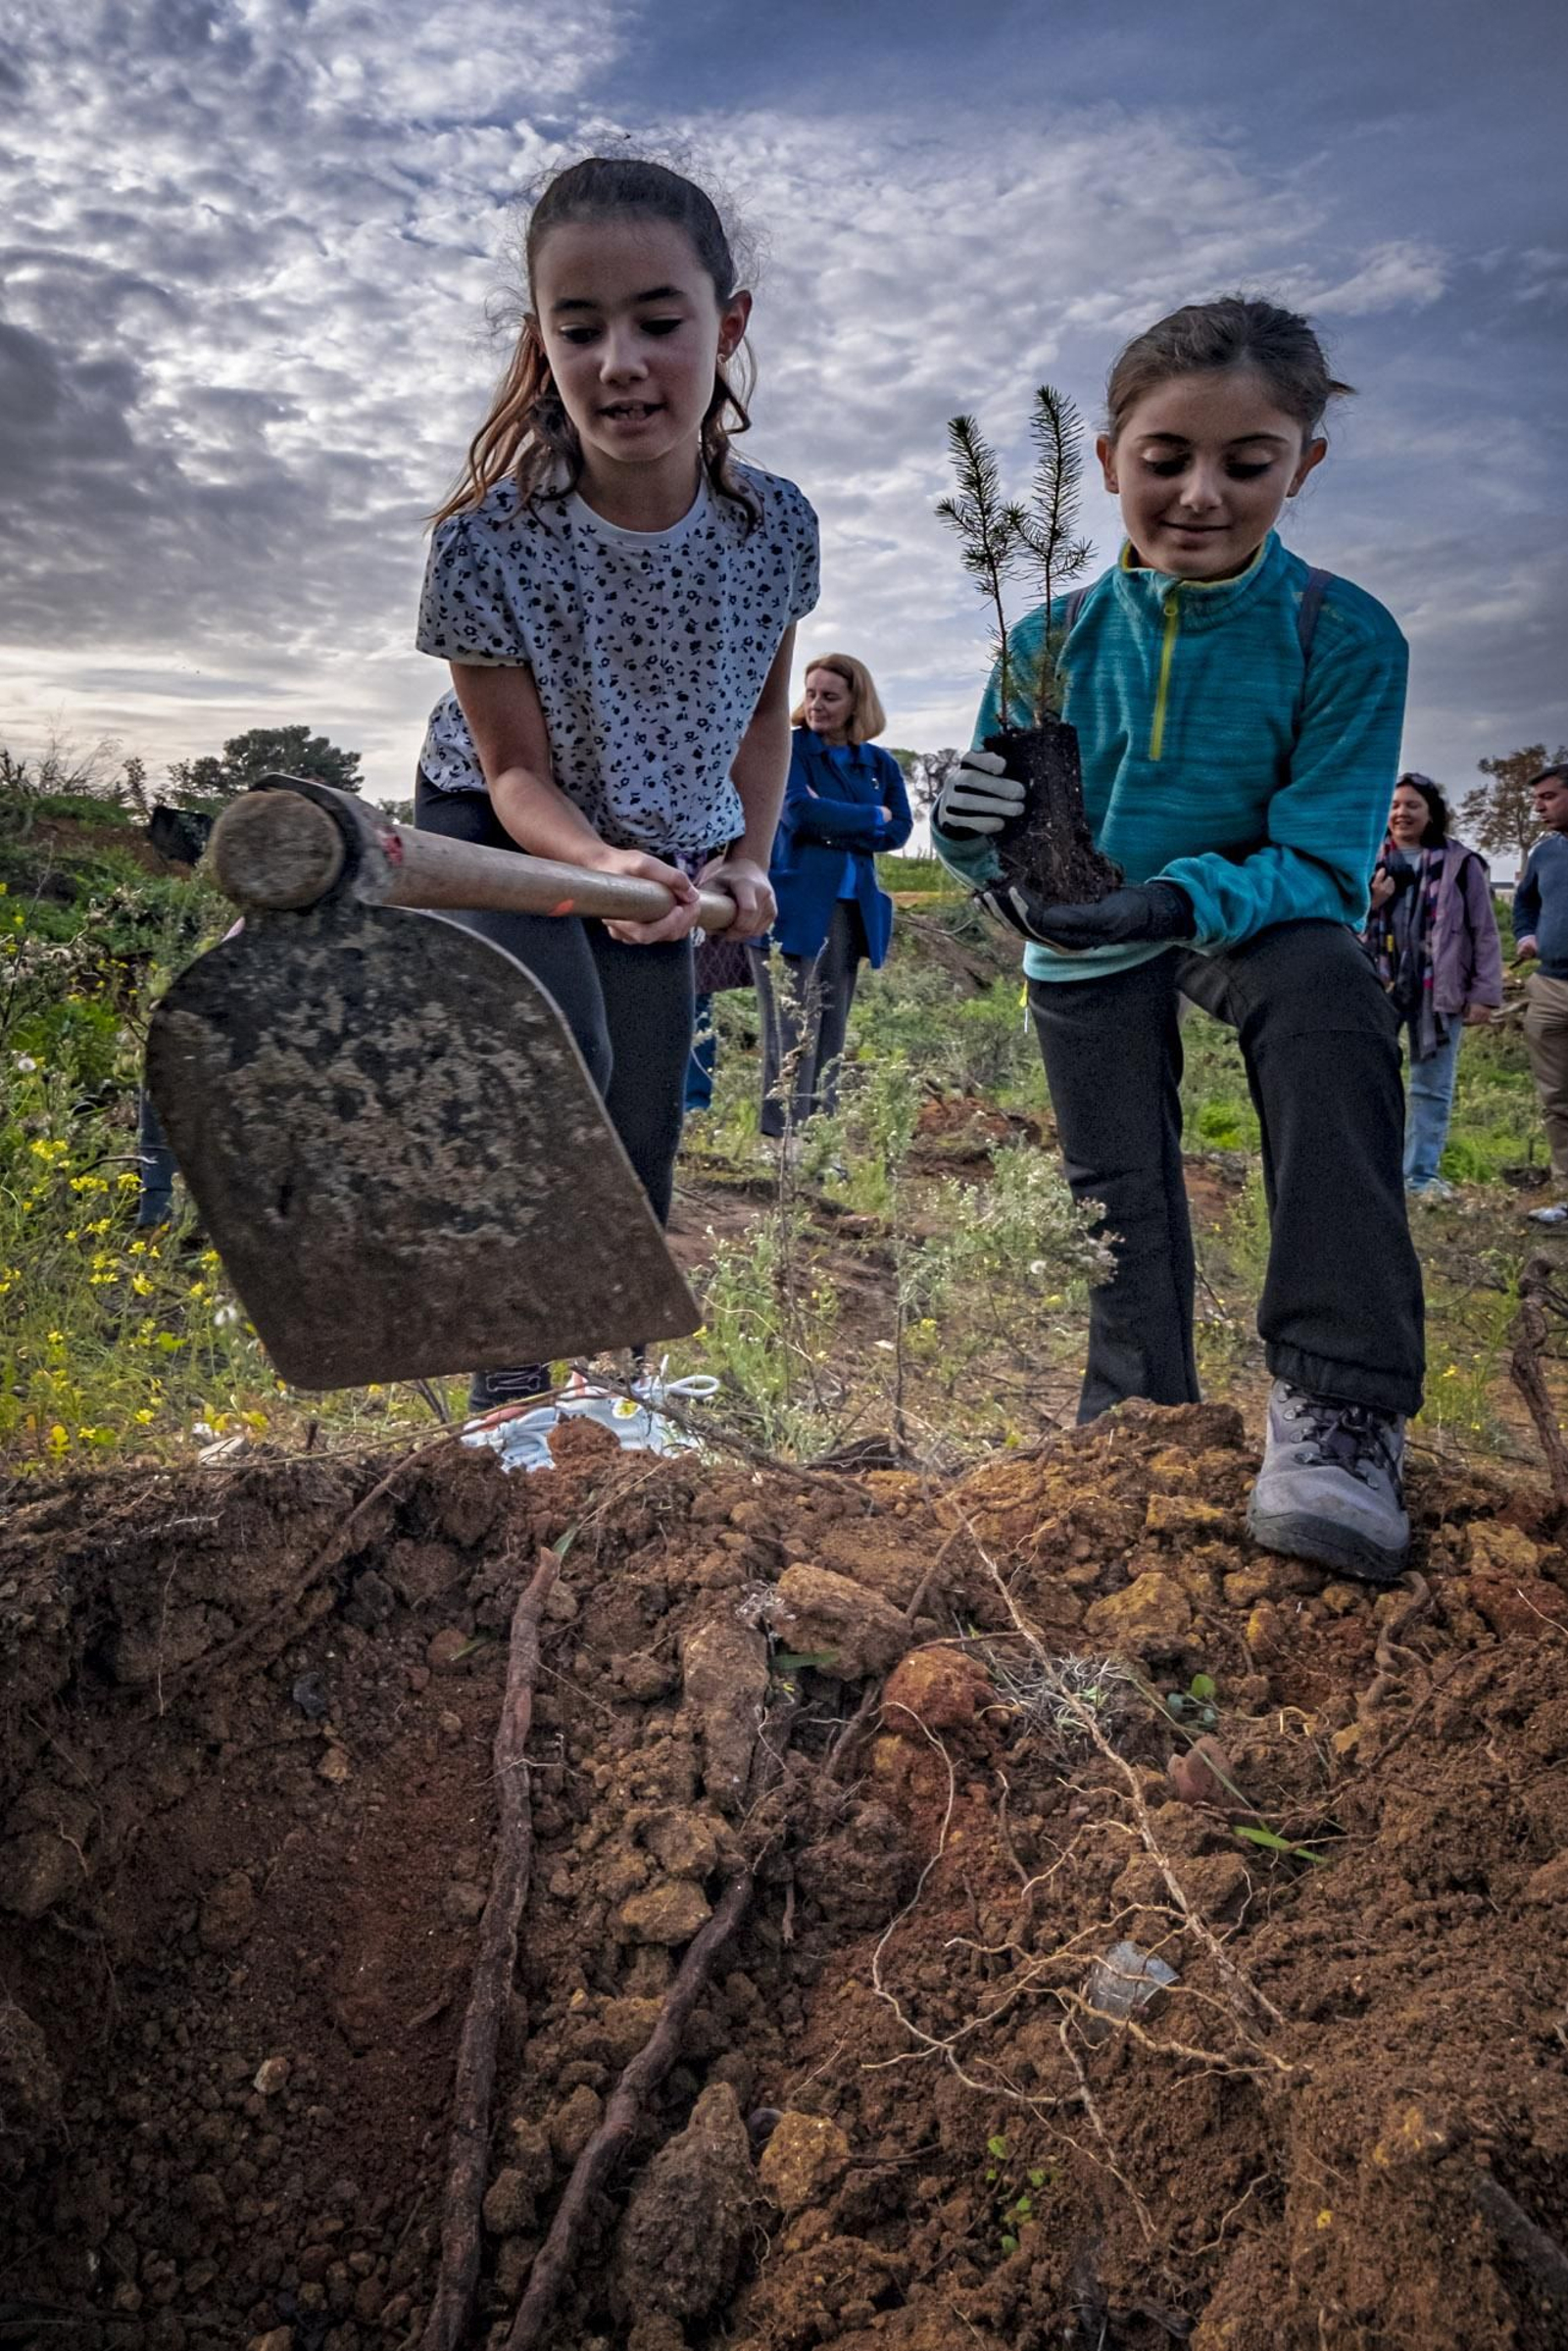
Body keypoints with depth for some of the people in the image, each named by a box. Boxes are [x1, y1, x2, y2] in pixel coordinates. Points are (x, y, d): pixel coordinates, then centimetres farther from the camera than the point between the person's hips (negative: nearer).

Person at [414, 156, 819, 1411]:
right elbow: (516, 768, -23)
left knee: (644, 1130, 3)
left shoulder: (775, 524, -17)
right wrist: (602, 863, -41)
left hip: (668, 848, 4)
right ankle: (513, 1380, -16)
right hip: (504, 835, -3)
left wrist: (748, 859, -5)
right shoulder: (490, 539, -28)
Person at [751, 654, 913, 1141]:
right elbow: (799, 812, -14)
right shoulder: (787, 749, 2)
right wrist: (869, 816, -4)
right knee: (791, 1039, -8)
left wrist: (833, 829, -10)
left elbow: (899, 830, 3)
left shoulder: (880, 764, 15)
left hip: (851, 911, 5)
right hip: (792, 906, -5)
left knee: (830, 1036, 6)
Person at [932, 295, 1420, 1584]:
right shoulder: (1055, 640, -9)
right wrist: (976, 830, -30)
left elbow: (1323, 863, -21)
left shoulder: (1343, 635, -16)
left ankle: (1340, 1403, -35)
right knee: (1118, 1196, 0)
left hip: (1254, 915, -3)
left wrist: (1173, 897, -41)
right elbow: (998, 847, -4)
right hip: (1085, 951, 3)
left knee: (1330, 992, -34)